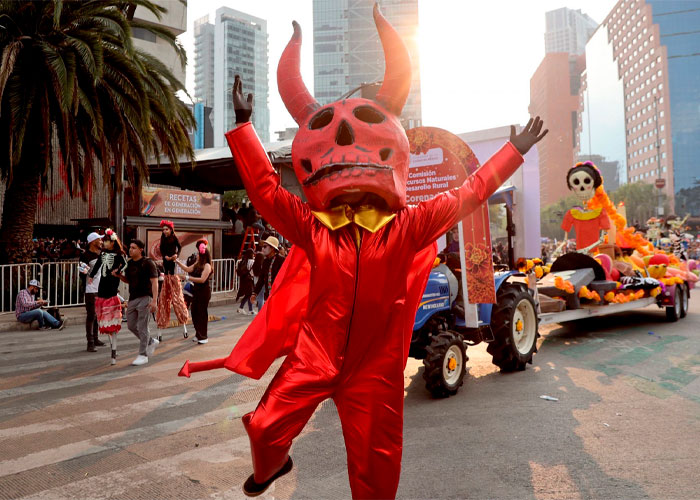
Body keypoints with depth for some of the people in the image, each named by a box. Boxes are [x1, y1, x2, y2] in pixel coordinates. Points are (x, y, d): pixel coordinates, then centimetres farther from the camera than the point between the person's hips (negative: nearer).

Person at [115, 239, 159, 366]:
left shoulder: (148, 263, -9)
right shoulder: (129, 263, 12)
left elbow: (154, 282, -13)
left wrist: (154, 300, -22)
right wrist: (119, 275, 1)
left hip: (145, 298, -7)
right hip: (132, 298, 7)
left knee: (142, 327, -5)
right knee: (131, 325, 10)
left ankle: (143, 355, 3)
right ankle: (151, 342, 30)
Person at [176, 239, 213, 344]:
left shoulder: (207, 266, -14)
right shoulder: (197, 264, 11)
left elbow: (202, 279, -21)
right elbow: (188, 269, 16)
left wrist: (188, 278, -23)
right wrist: (178, 262, 12)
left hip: (204, 292, -8)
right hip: (197, 291, 8)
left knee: (202, 313, -1)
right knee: (194, 312, 10)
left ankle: (203, 337, 9)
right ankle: (198, 335, 22)